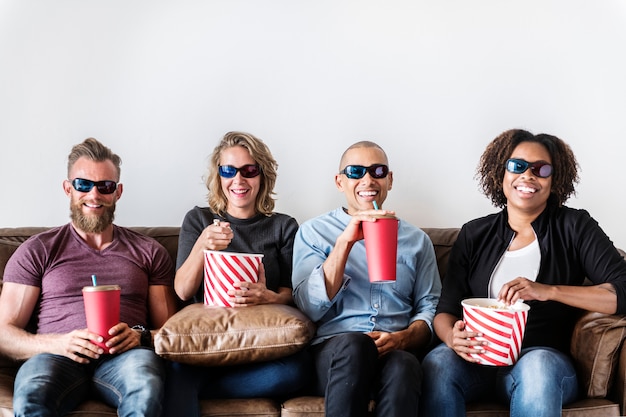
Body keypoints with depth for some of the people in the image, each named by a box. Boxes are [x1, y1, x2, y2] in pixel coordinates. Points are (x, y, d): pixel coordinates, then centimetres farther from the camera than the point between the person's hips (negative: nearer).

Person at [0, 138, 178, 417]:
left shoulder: (149, 252, 20)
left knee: (146, 387, -38)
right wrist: (58, 343, -12)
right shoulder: (36, 251, 16)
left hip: (123, 356, 1)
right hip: (57, 355, 0)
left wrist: (140, 336, -8)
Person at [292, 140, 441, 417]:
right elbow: (311, 308, -2)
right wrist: (345, 241, -11)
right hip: (333, 355, 0)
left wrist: (403, 338, -10)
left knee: (402, 364, -35)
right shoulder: (313, 232, 12)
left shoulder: (417, 240, 19)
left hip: (396, 353, 1)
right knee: (353, 344, -36)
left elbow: (430, 308, 12)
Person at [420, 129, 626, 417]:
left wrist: (548, 291, -22)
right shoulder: (474, 235, 10)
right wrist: (453, 337, -19)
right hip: (479, 360, 2)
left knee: (538, 364, -36)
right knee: (437, 362, -31)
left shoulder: (574, 227, 4)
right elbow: (446, 310, 5)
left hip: (546, 361, -1)